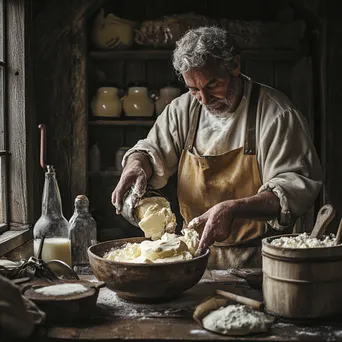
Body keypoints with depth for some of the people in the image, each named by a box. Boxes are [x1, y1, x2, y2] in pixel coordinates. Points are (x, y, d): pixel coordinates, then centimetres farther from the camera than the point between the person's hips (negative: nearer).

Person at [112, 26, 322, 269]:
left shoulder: (277, 114, -10)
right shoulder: (184, 109, 5)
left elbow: (297, 187, -15)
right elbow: (154, 150, 16)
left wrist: (234, 209, -29)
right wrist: (137, 166, -9)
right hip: (197, 249, 3)